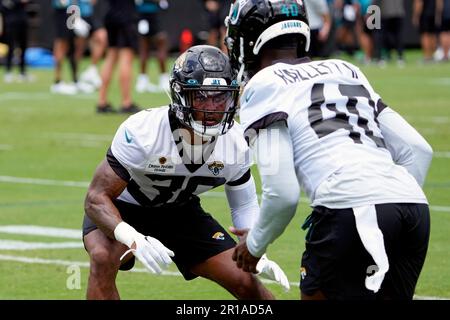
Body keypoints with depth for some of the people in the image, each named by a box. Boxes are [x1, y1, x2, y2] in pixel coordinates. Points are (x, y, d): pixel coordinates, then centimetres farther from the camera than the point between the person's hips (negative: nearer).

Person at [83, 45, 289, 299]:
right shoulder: (142, 132, -33)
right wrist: (133, 239, -49)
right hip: (123, 210, -4)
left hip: (181, 212, 4)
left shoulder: (235, 142, -18)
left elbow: (244, 204, -1)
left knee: (245, 282, -5)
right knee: (103, 257, -35)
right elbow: (97, 197, -31)